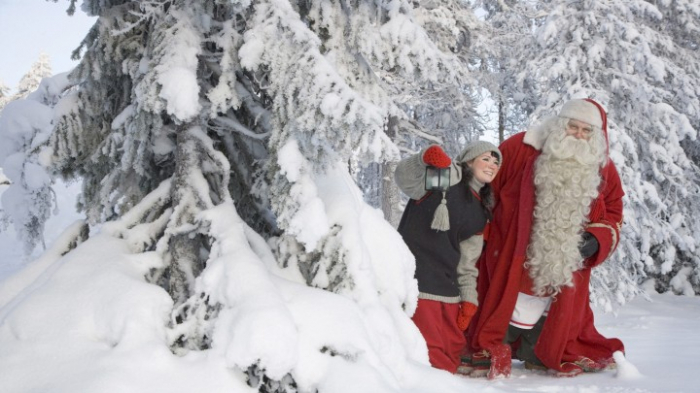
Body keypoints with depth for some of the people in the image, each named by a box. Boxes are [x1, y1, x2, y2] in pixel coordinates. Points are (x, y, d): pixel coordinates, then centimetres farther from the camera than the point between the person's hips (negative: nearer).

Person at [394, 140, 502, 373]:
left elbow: (467, 262, 19)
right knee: (431, 353, -14)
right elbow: (405, 180, -16)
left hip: (447, 284, 8)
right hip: (414, 275, -8)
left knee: (453, 350, 12)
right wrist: (425, 159, -35)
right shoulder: (449, 174, 1)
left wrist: (469, 298, 9)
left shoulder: (480, 213, 20)